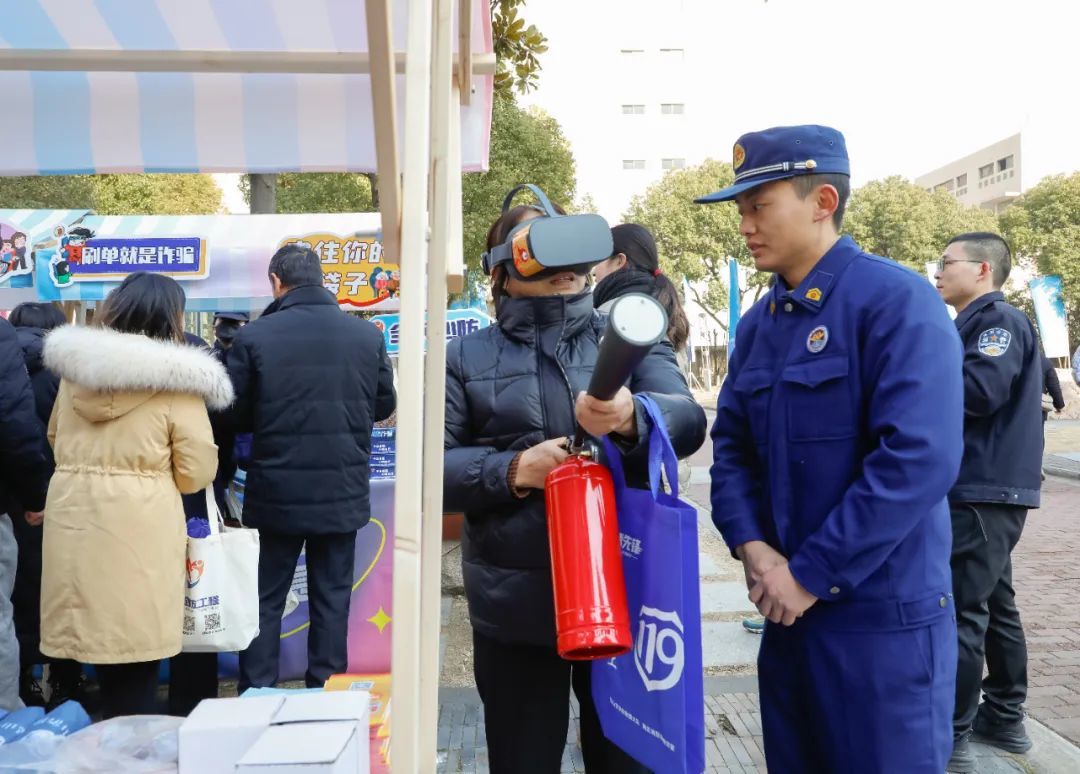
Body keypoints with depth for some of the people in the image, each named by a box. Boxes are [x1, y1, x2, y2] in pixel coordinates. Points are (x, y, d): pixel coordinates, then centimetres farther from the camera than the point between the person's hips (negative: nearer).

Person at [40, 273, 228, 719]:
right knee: (135, 659, 4)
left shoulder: (74, 366, 6)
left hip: (73, 518, 6)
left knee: (95, 635, 17)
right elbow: (197, 473, -6)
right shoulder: (174, 380, -10)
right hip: (140, 525, -5)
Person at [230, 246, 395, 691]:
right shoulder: (367, 335, -4)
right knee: (332, 598, 13)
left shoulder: (253, 337, -11)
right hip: (343, 492, 2)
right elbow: (385, 405, 7)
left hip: (275, 493, -1)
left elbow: (235, 416, -3)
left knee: (265, 601, 12)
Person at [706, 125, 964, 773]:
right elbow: (732, 446, 10)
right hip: (789, 607, 7)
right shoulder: (759, 323, 8)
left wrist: (812, 574, -19)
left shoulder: (898, 301, -15)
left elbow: (918, 458, -23)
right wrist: (752, 545, -8)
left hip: (883, 615, -7)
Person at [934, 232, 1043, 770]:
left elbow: (979, 389, -26)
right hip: (983, 490, 10)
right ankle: (1004, 718, 28)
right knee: (992, 605, 16)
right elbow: (953, 389, 15)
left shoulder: (1000, 320, -12)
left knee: (958, 612, -6)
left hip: (983, 492, -10)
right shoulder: (975, 324, 18)